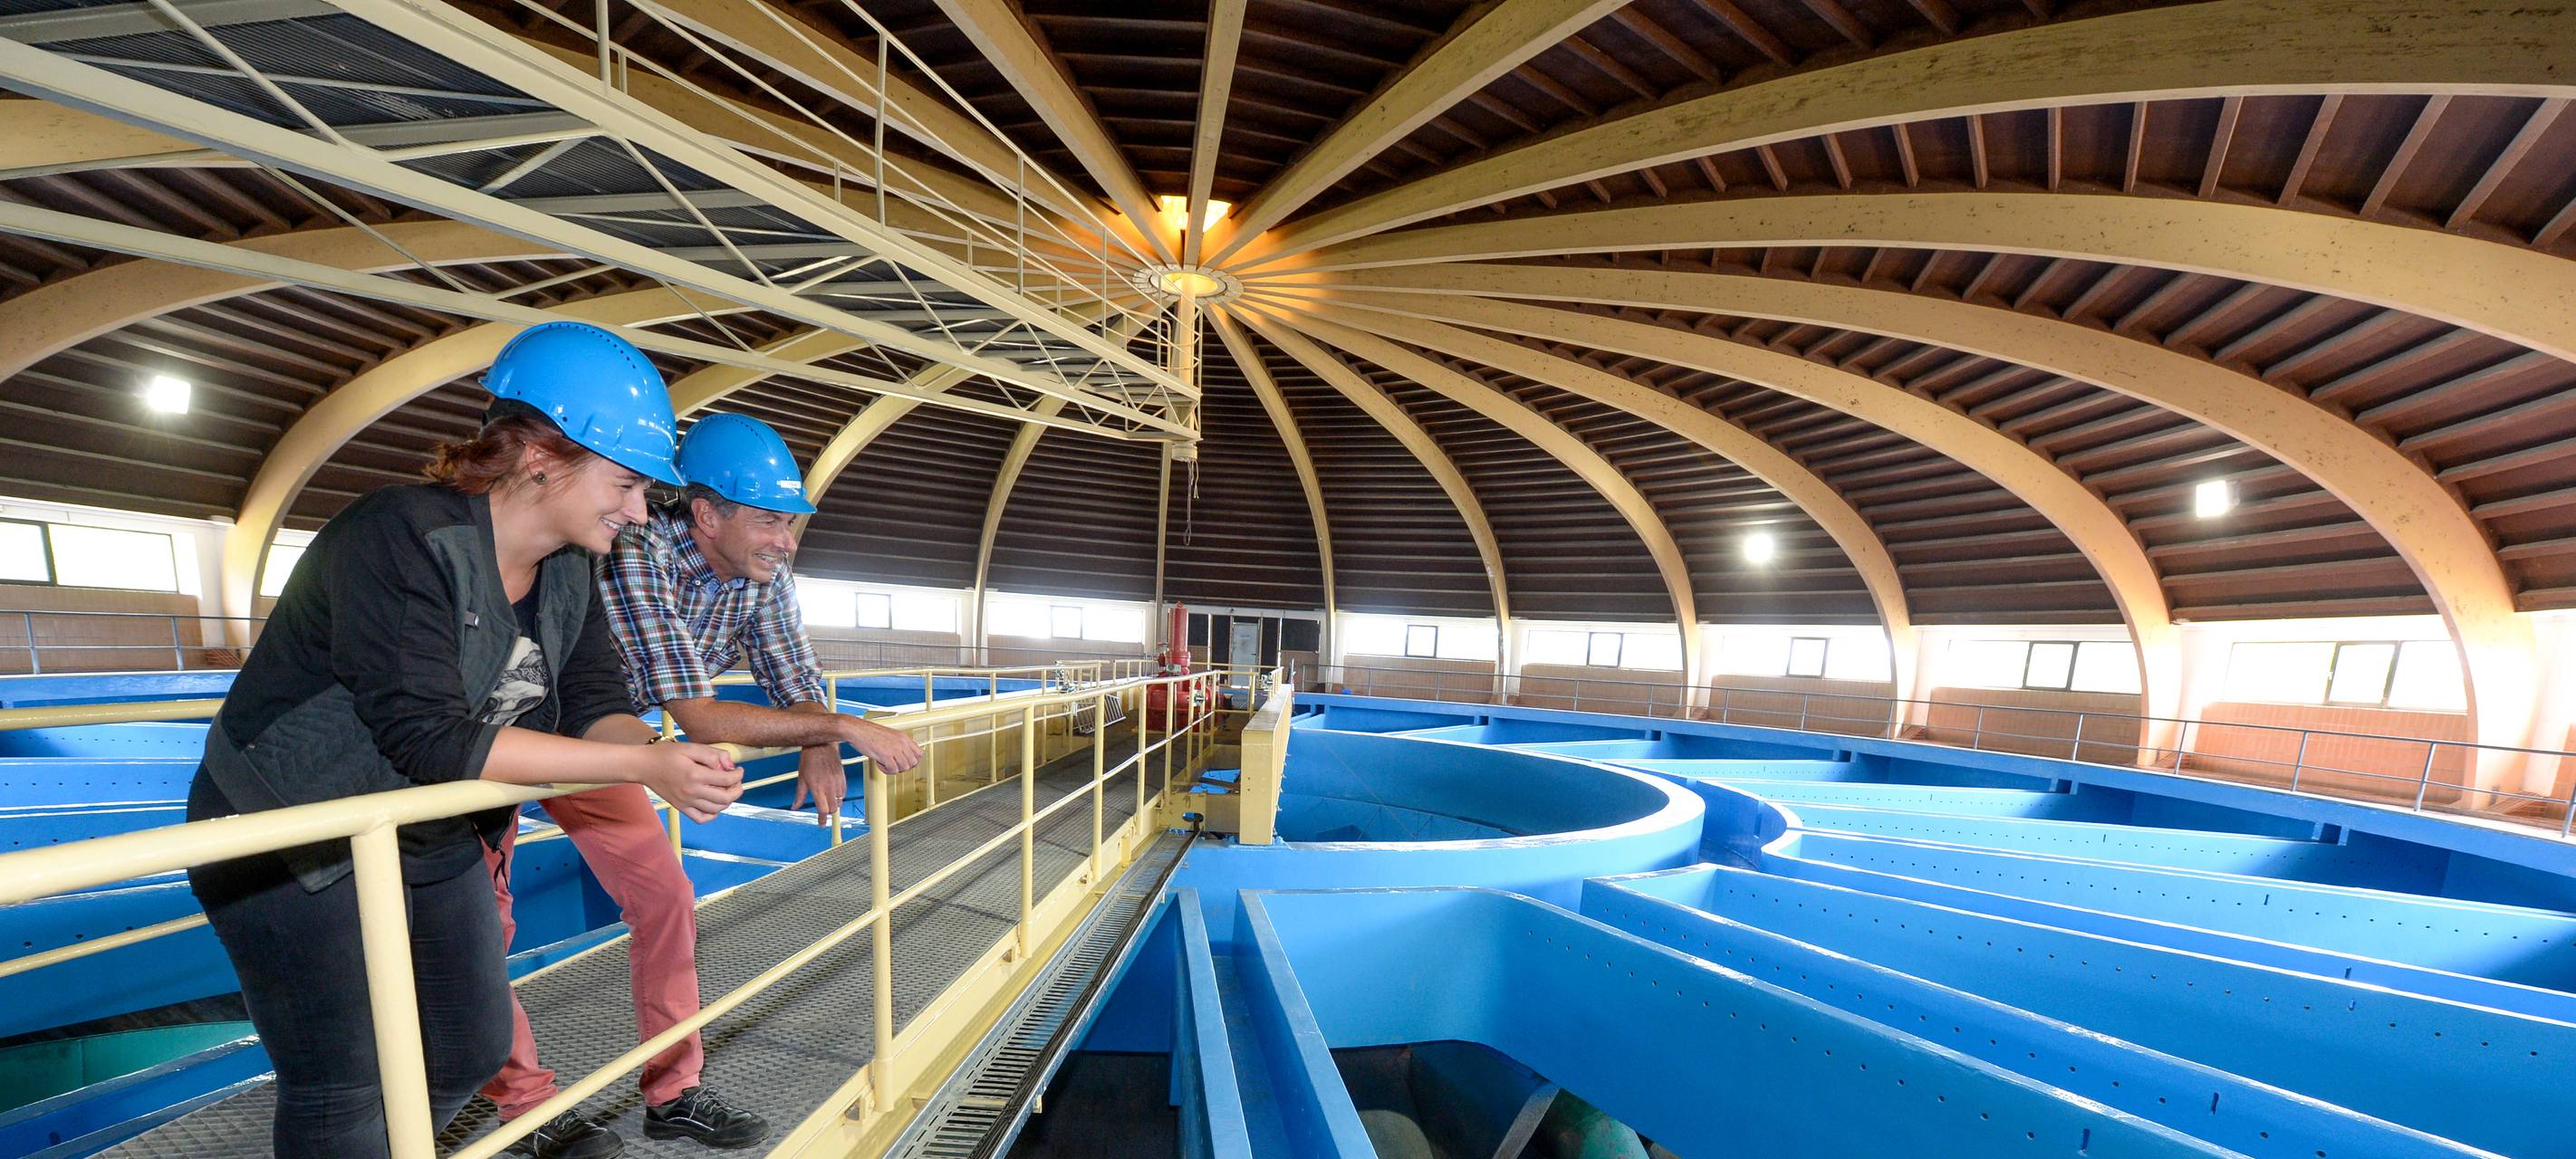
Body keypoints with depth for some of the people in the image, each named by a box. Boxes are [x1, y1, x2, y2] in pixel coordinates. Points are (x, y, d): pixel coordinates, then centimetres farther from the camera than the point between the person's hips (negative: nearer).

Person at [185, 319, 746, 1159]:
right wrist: (644, 765, -38)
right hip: (285, 843, -6)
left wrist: (664, 755, -29)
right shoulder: (401, 538, -28)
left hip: (434, 842, 7)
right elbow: (433, 737, -34)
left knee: (474, 1049, 16)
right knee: (343, 1091, 3)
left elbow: (595, 707, -8)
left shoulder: (569, 571, -6)